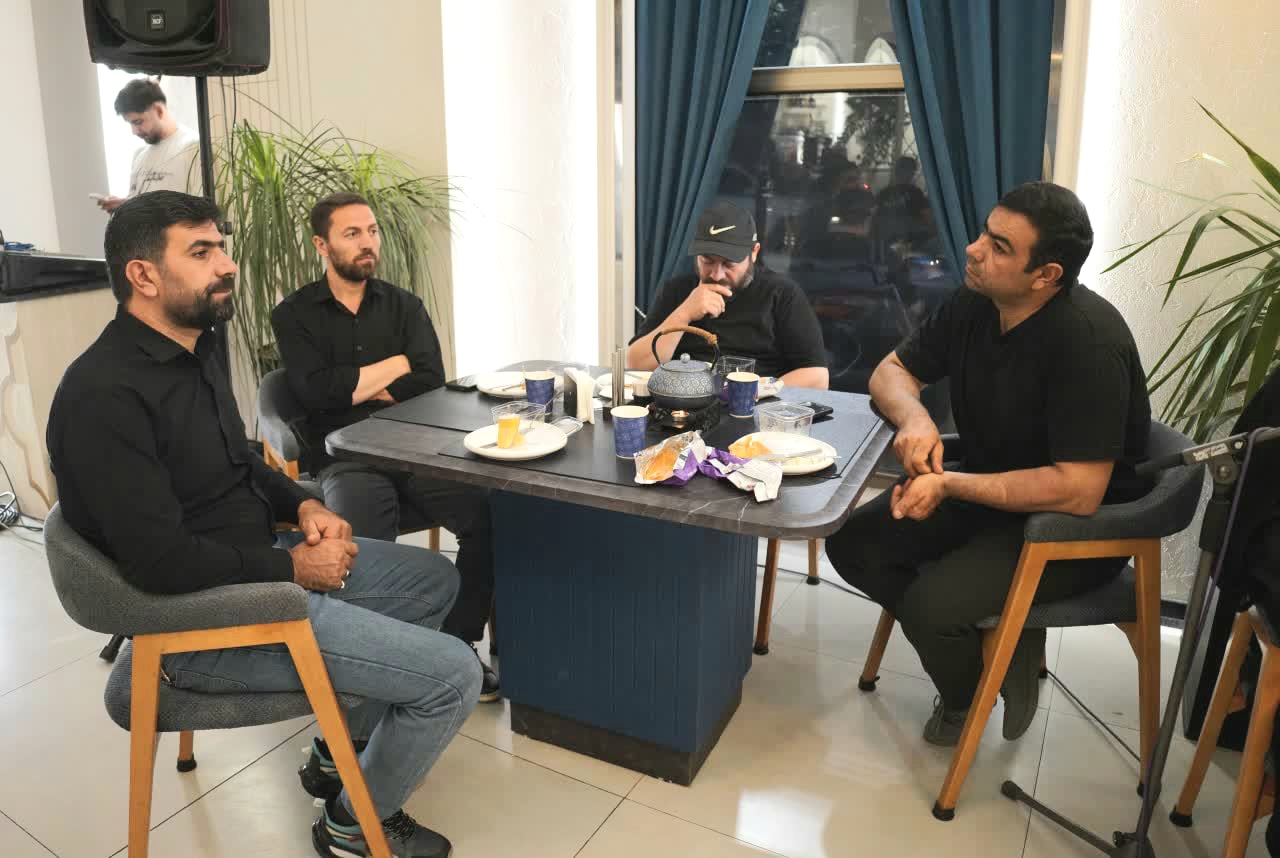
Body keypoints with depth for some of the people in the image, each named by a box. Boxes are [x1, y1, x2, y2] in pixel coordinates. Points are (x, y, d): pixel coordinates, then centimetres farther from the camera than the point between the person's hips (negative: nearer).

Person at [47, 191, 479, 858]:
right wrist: (294, 567, -16)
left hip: (255, 561, 10)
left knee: (434, 579, 19)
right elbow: (162, 560, -27)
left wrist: (303, 506, 1)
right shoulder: (104, 396, -24)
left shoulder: (195, 350, 6)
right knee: (454, 676, -13)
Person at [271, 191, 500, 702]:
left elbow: (431, 382, 1)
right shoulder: (294, 315, 9)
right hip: (344, 459, -2)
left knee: (488, 511, -25)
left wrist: (355, 388, -5)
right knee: (365, 552, -33)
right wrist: (395, 365, -1)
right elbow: (316, 392, -8)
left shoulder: (404, 305, 16)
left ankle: (459, 646, -9)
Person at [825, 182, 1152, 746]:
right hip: (986, 493, 7)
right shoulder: (974, 303, -6)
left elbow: (1079, 491, -31)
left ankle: (965, 700, 10)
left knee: (928, 605, -26)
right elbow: (892, 371, 6)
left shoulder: (1088, 341, -27)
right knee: (852, 542, -7)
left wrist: (949, 486, -28)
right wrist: (913, 416, -17)